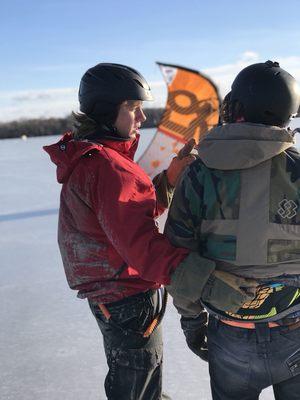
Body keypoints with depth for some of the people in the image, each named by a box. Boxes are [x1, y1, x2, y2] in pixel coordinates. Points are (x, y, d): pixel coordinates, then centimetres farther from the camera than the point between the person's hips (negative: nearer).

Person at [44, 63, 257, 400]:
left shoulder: (85, 159, 5)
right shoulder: (108, 167, -28)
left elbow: (136, 210, 8)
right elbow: (140, 243, -39)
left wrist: (170, 177, -5)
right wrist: (207, 279, -45)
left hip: (105, 293, 10)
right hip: (129, 300, -10)